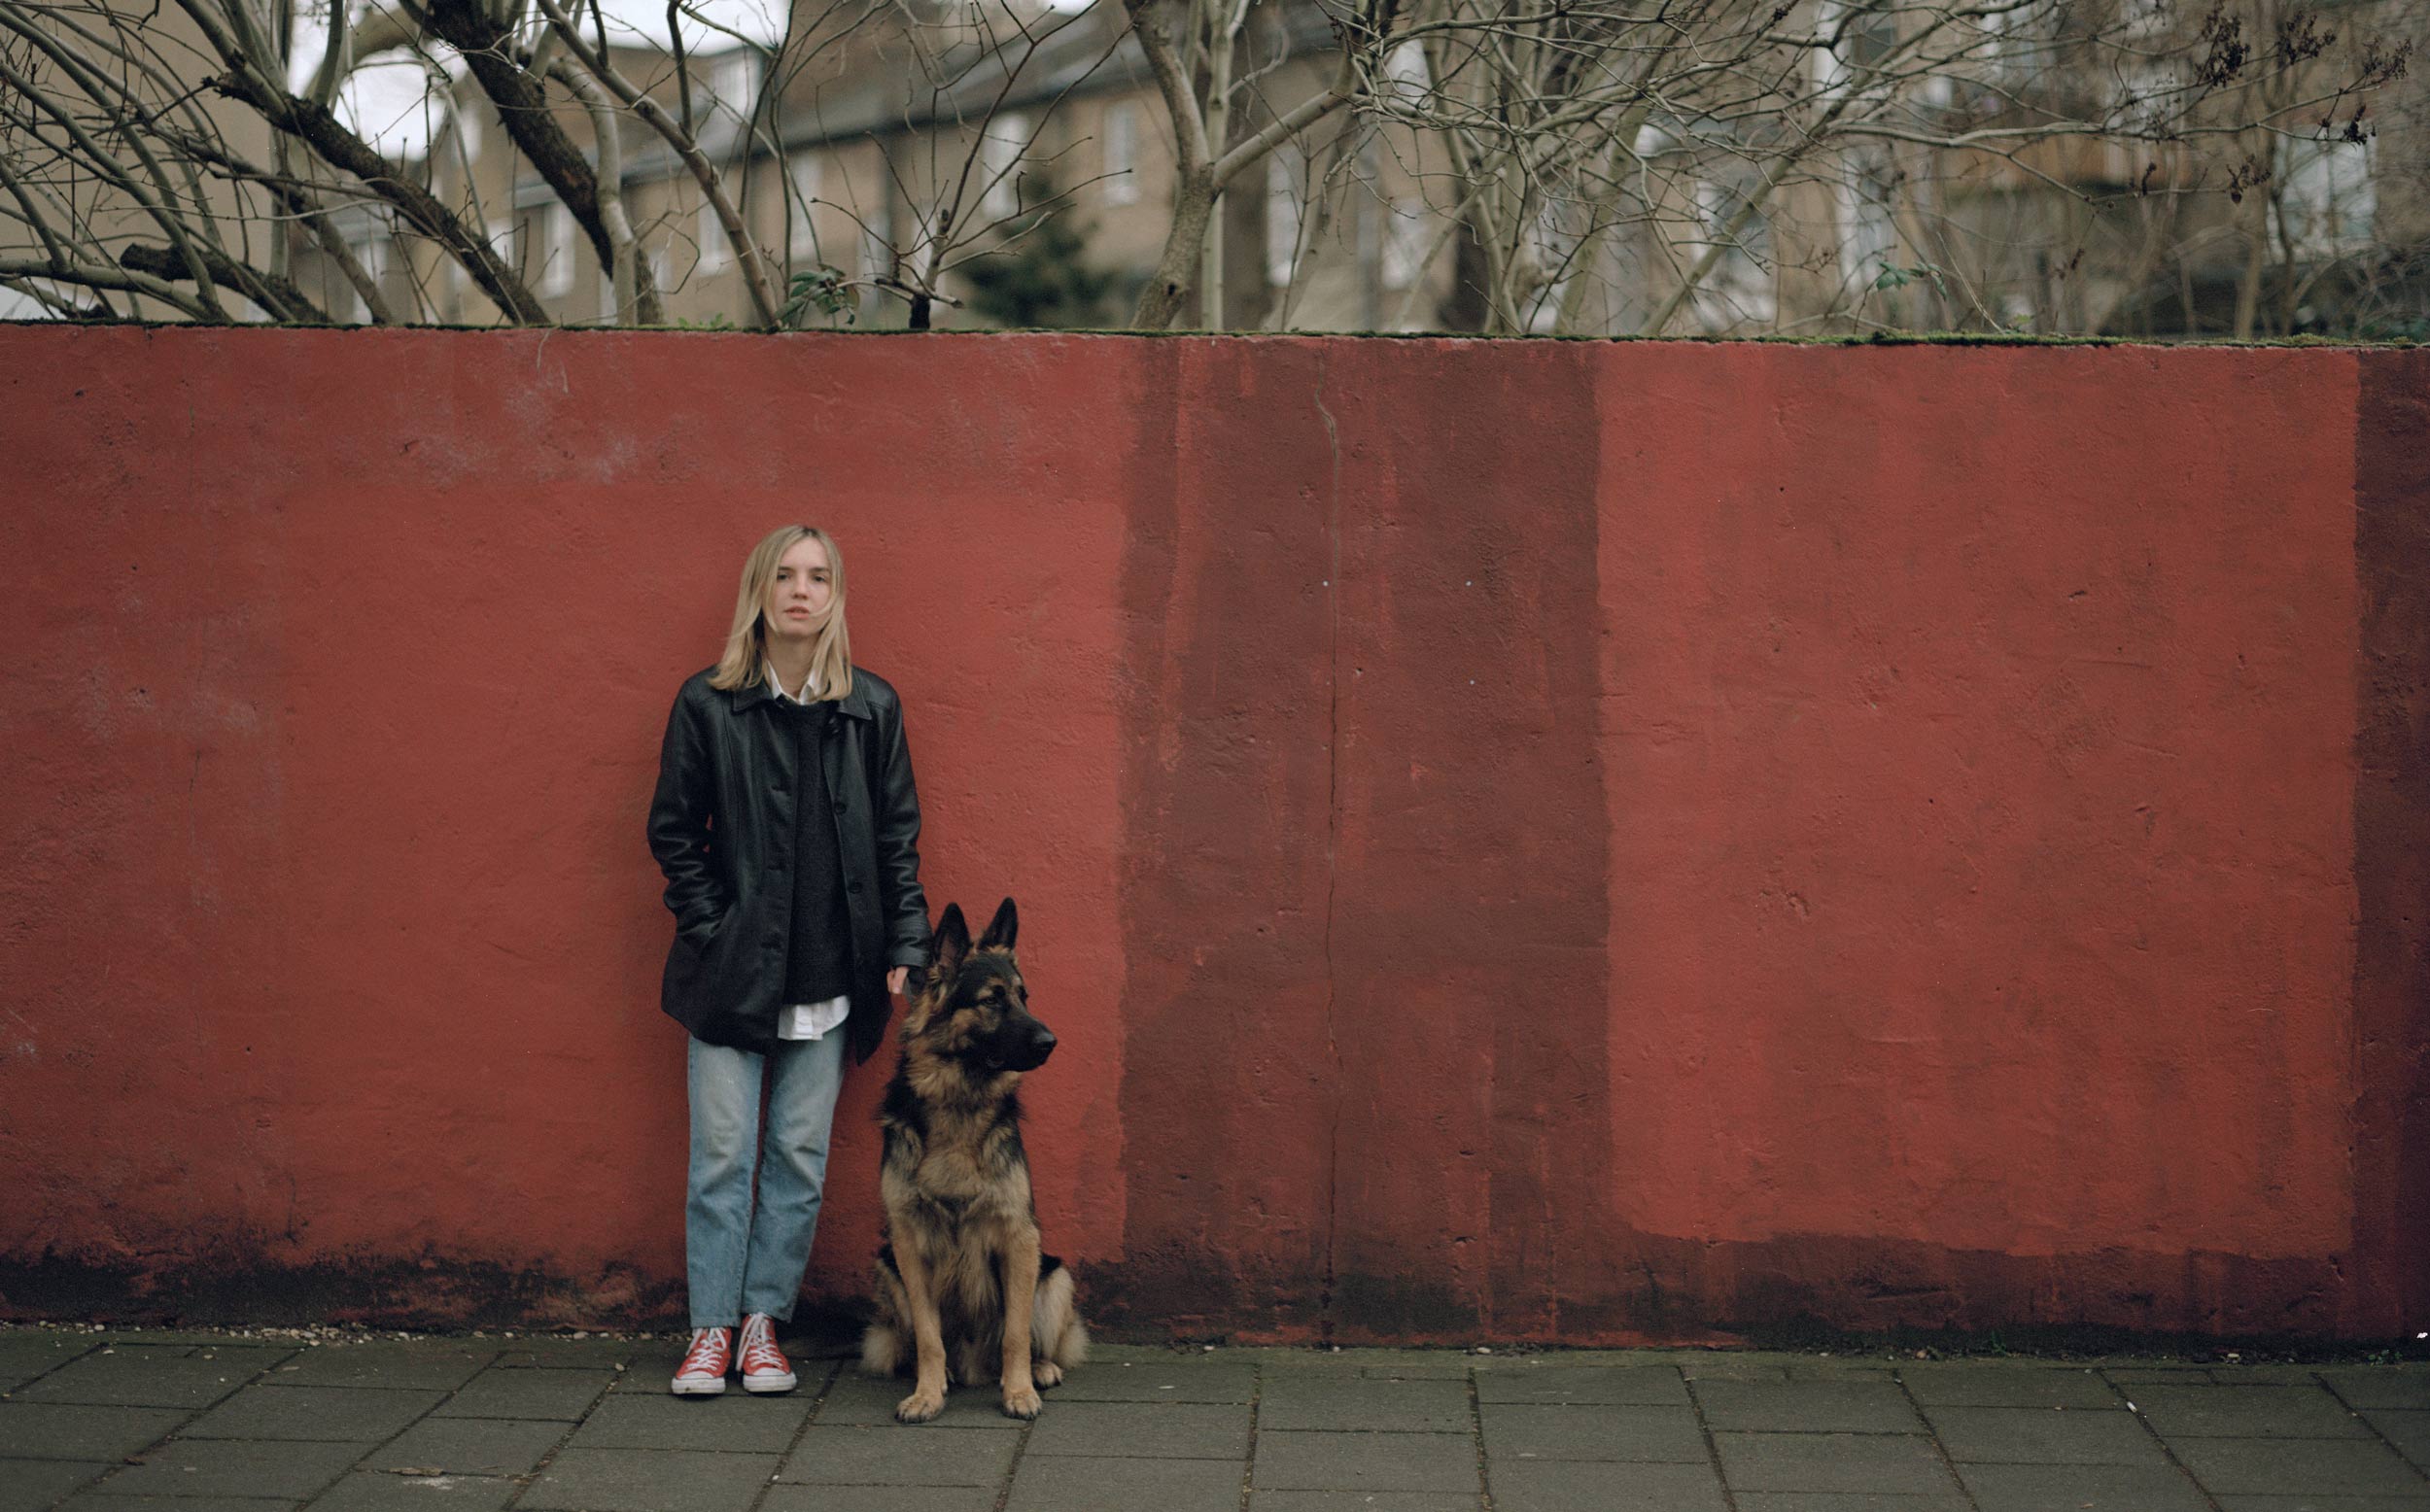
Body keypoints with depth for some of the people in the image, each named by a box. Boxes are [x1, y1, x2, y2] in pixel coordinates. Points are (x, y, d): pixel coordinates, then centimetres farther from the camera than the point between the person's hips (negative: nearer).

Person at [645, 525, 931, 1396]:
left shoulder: (872, 708, 4)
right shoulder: (708, 704, -1)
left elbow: (898, 837, 7)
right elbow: (673, 832, 4)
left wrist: (906, 950, 1)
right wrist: (710, 929, -5)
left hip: (830, 974, 2)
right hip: (731, 971, -2)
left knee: (800, 1153, 6)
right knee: (722, 1152, 0)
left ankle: (764, 1320, 17)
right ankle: (712, 1327, 11)